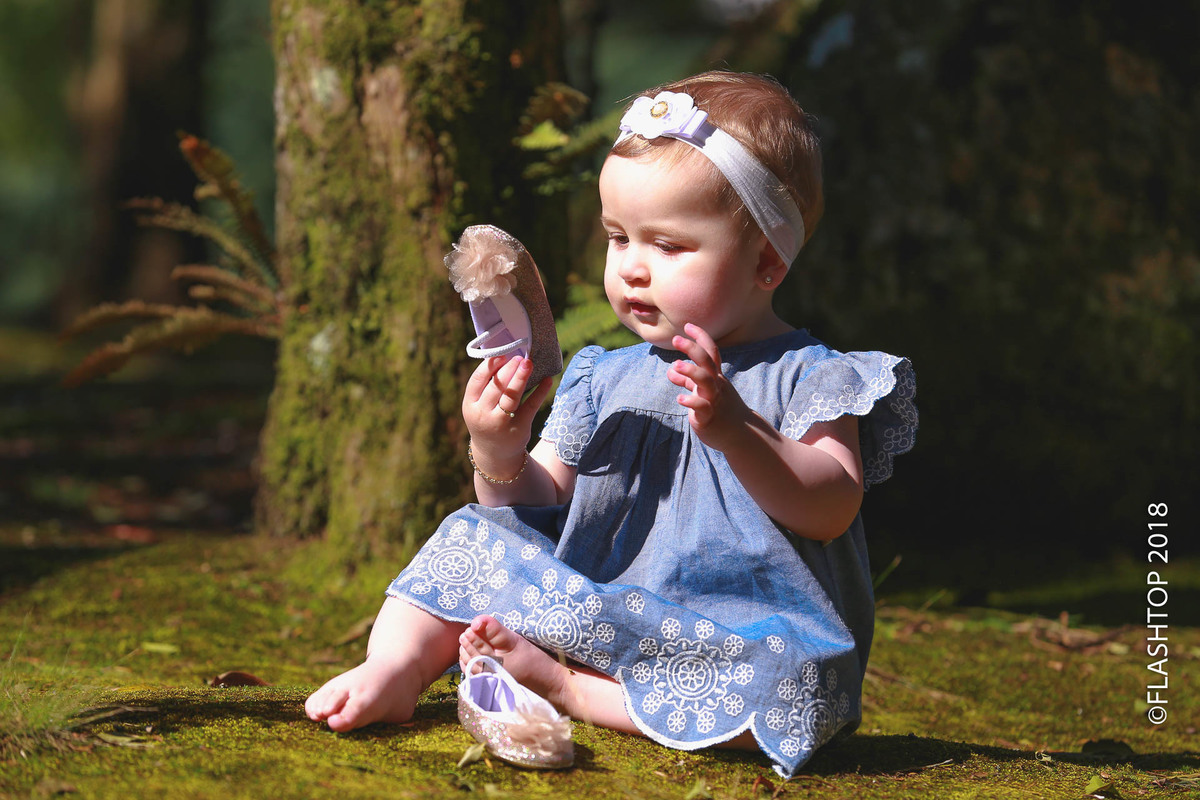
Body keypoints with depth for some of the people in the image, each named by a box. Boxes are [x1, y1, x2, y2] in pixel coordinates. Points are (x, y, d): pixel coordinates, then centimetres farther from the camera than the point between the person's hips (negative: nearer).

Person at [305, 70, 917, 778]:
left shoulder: (804, 377, -5)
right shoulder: (606, 382, 12)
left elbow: (832, 509, -18)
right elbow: (543, 505, 13)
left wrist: (734, 431, -33)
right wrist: (500, 459, -10)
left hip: (738, 632, -5)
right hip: (588, 605, 5)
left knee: (788, 689, -37)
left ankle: (561, 683, -27)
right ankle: (397, 664, -17)